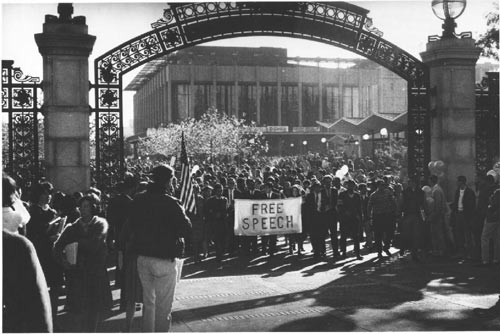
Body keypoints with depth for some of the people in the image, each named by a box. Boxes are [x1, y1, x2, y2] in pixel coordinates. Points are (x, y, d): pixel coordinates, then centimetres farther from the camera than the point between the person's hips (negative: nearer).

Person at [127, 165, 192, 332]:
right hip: (164, 260, -6)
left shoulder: (138, 200, 0)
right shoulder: (171, 204, -18)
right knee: (163, 305, 5)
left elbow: (132, 226, 10)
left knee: (148, 302, 20)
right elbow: (186, 229, -16)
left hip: (142, 258, 6)